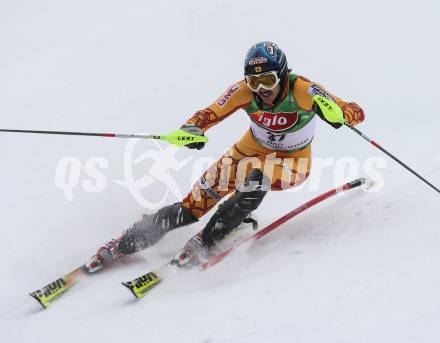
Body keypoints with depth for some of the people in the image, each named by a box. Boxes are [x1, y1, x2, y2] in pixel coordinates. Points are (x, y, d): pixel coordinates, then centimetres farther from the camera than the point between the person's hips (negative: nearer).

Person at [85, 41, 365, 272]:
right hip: (251, 151, 3)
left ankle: (205, 243, -24)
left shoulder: (303, 91, -29)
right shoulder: (244, 91, -21)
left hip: (293, 164, -2)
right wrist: (192, 130, -39)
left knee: (257, 174, -38)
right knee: (193, 207, -7)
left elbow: (357, 113, -28)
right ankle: (123, 245, 6)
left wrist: (336, 113, -52)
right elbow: (209, 114, -16)